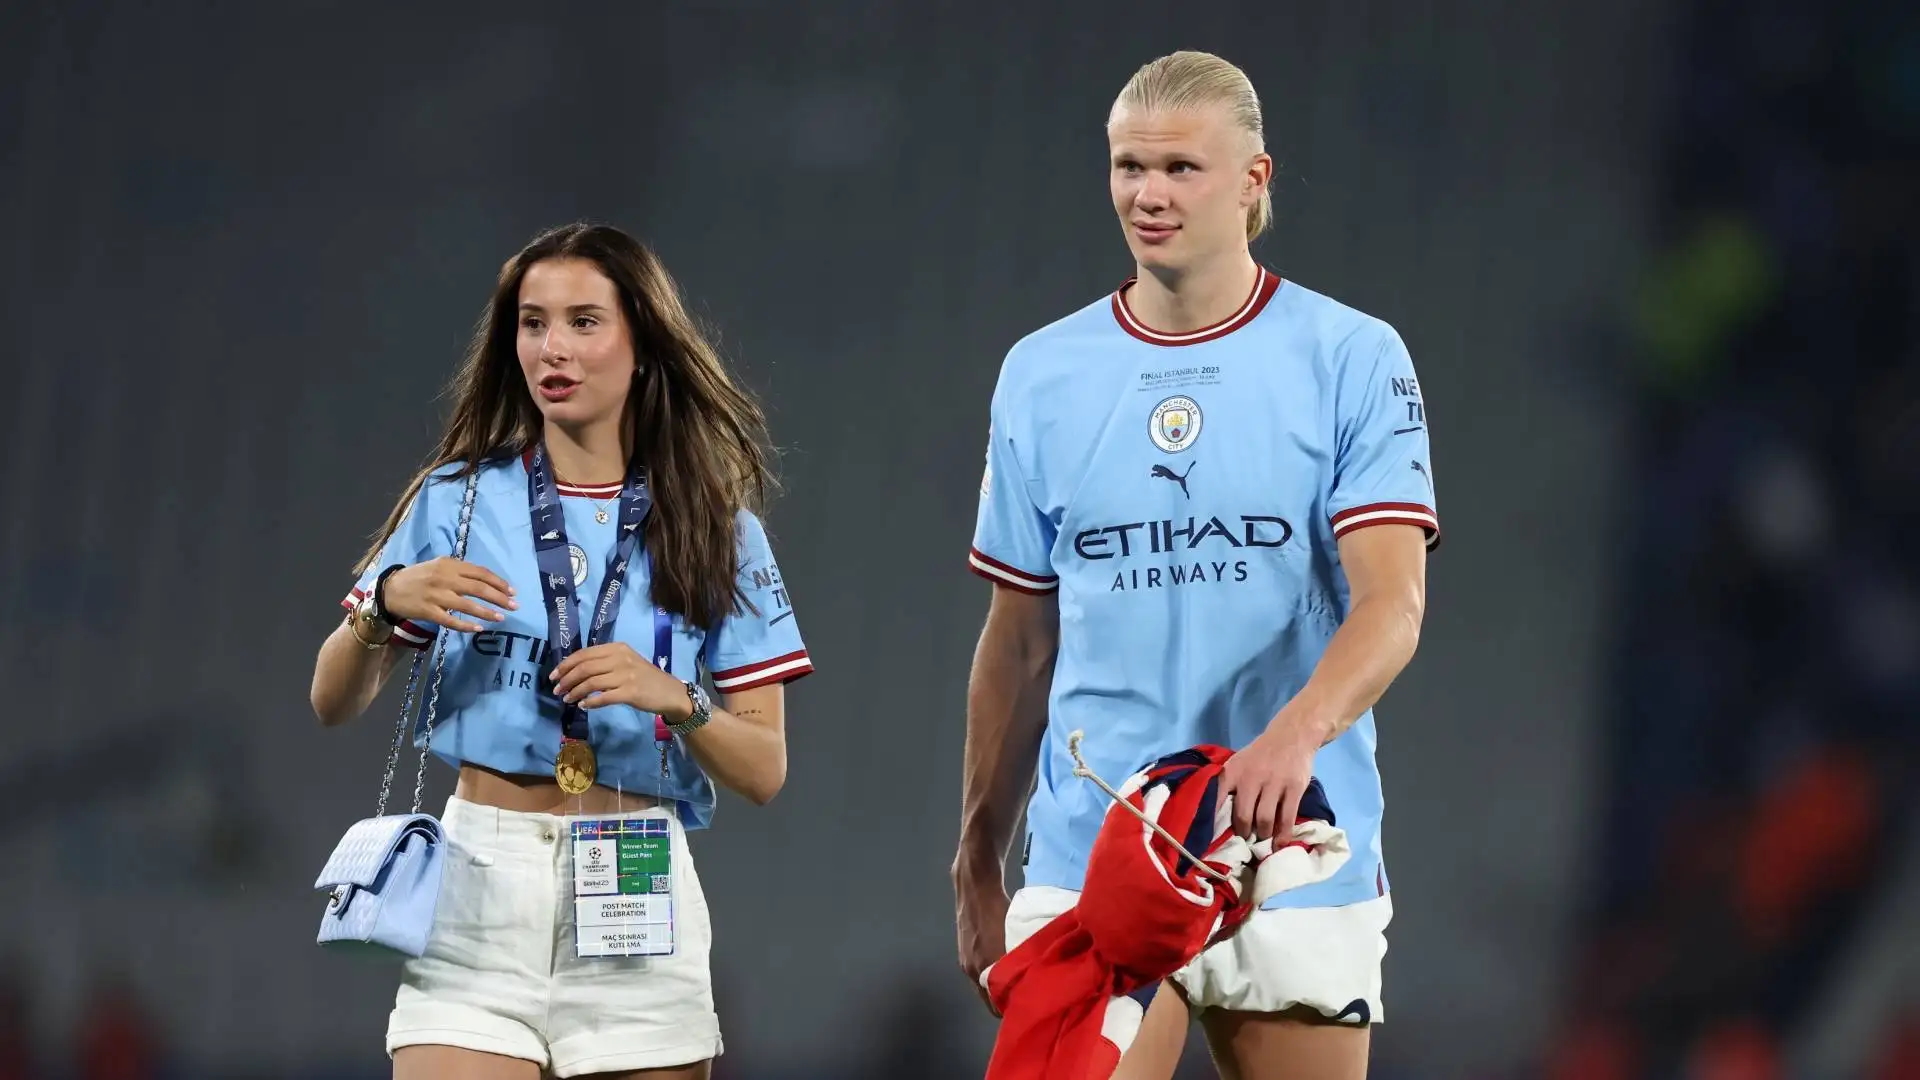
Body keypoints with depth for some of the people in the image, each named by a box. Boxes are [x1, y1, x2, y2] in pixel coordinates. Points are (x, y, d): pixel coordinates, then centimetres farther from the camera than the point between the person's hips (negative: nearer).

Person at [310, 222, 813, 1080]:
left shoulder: (714, 528, 6)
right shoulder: (459, 500, 6)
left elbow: (764, 770, 4)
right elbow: (332, 703, 8)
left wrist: (675, 700, -15)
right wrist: (385, 604, -11)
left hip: (635, 904, 1)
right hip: (477, 894, -1)